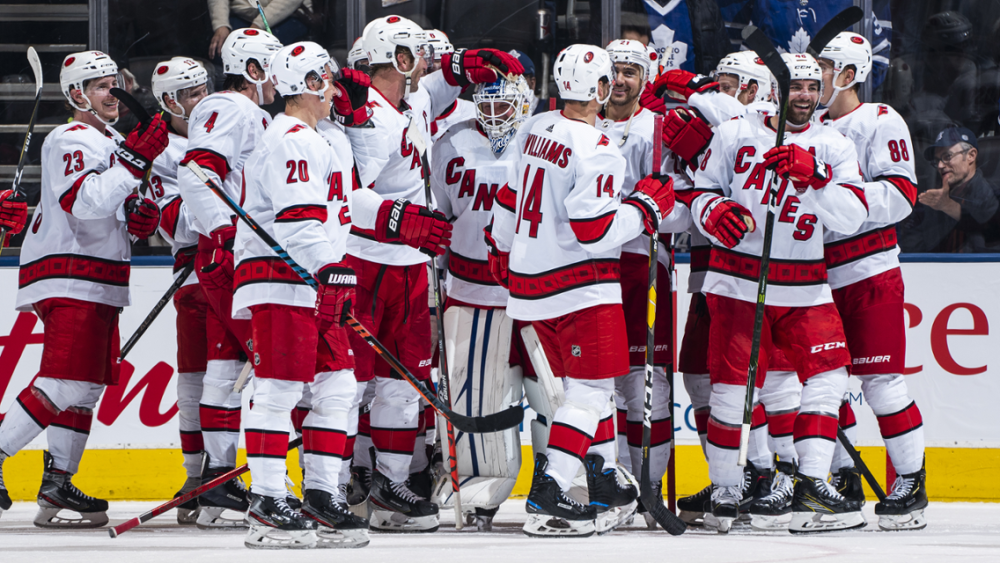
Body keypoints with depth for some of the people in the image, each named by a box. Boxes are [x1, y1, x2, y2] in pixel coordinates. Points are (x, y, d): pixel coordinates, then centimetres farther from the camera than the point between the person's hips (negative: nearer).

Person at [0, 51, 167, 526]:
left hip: (100, 284, 10)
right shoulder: (70, 141, -10)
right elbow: (84, 203, -26)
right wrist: (133, 160, -30)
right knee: (63, 384, -17)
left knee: (87, 386, 8)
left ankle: (58, 483, 9)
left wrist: (139, 216, 6)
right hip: (68, 281, -10)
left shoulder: (110, 143, 22)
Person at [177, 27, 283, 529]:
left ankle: (219, 480, 6)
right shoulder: (231, 111, -9)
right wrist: (225, 233, -25)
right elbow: (196, 172, -21)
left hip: (243, 257, 10)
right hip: (231, 256, -10)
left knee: (228, 366, 7)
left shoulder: (254, 118, 24)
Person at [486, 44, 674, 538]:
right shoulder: (596, 153, -21)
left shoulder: (535, 130, 5)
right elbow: (595, 232, -23)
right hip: (578, 286, -9)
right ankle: (545, 499, -14)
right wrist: (645, 207, -9)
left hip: (529, 277, 9)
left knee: (589, 380, 21)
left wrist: (501, 249, 31)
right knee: (590, 388, -5)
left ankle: (602, 481, 31)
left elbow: (510, 197, 16)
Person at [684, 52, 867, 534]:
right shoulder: (734, 134, 2)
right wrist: (713, 211, -14)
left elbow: (852, 217, -7)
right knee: (734, 384, -5)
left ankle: (811, 486, -7)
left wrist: (812, 176, -22)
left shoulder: (832, 147, 6)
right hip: (737, 281, -3)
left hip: (804, 287, 3)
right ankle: (726, 491, 7)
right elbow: (701, 190, 9)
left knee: (828, 373, -8)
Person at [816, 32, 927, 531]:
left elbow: (900, 196, -16)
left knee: (880, 379, -8)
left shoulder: (880, 123, -6)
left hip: (870, 272, -7)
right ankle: (844, 480, 15)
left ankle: (911, 482, -1)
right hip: (818, 274, 7)